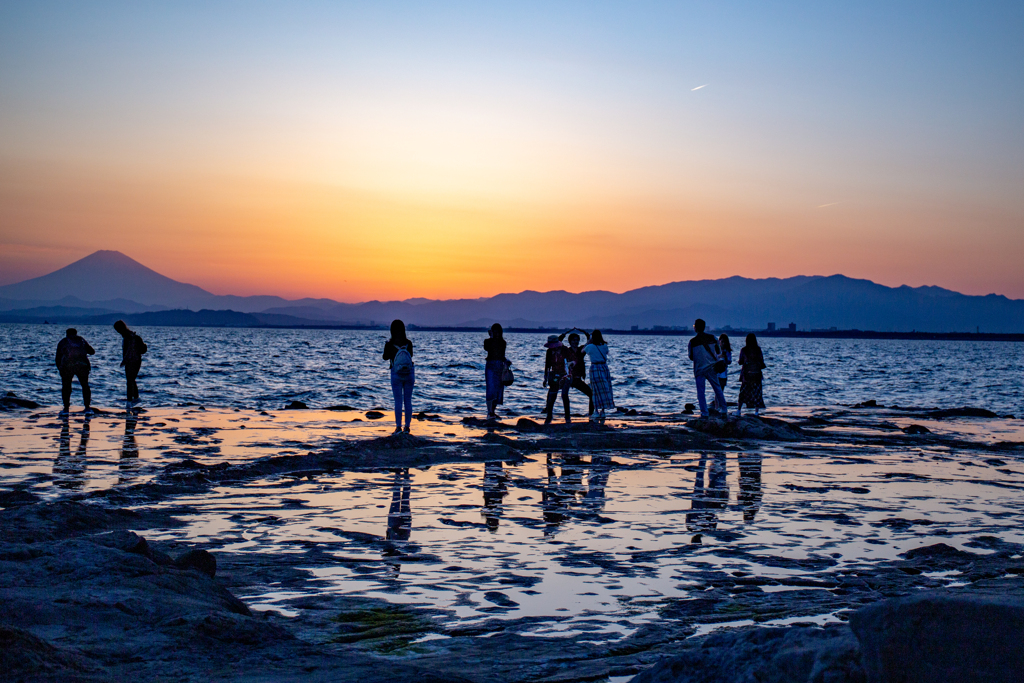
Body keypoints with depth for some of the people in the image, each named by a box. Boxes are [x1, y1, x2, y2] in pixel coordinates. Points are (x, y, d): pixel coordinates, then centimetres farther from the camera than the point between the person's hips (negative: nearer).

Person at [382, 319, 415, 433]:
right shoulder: (408, 343, -5)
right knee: (408, 401, 8)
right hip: (409, 373, 2)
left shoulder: (389, 344, -10)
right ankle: (407, 426, 9)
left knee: (398, 401, 2)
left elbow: (385, 357, 4)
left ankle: (398, 427, -1)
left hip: (396, 374, -2)